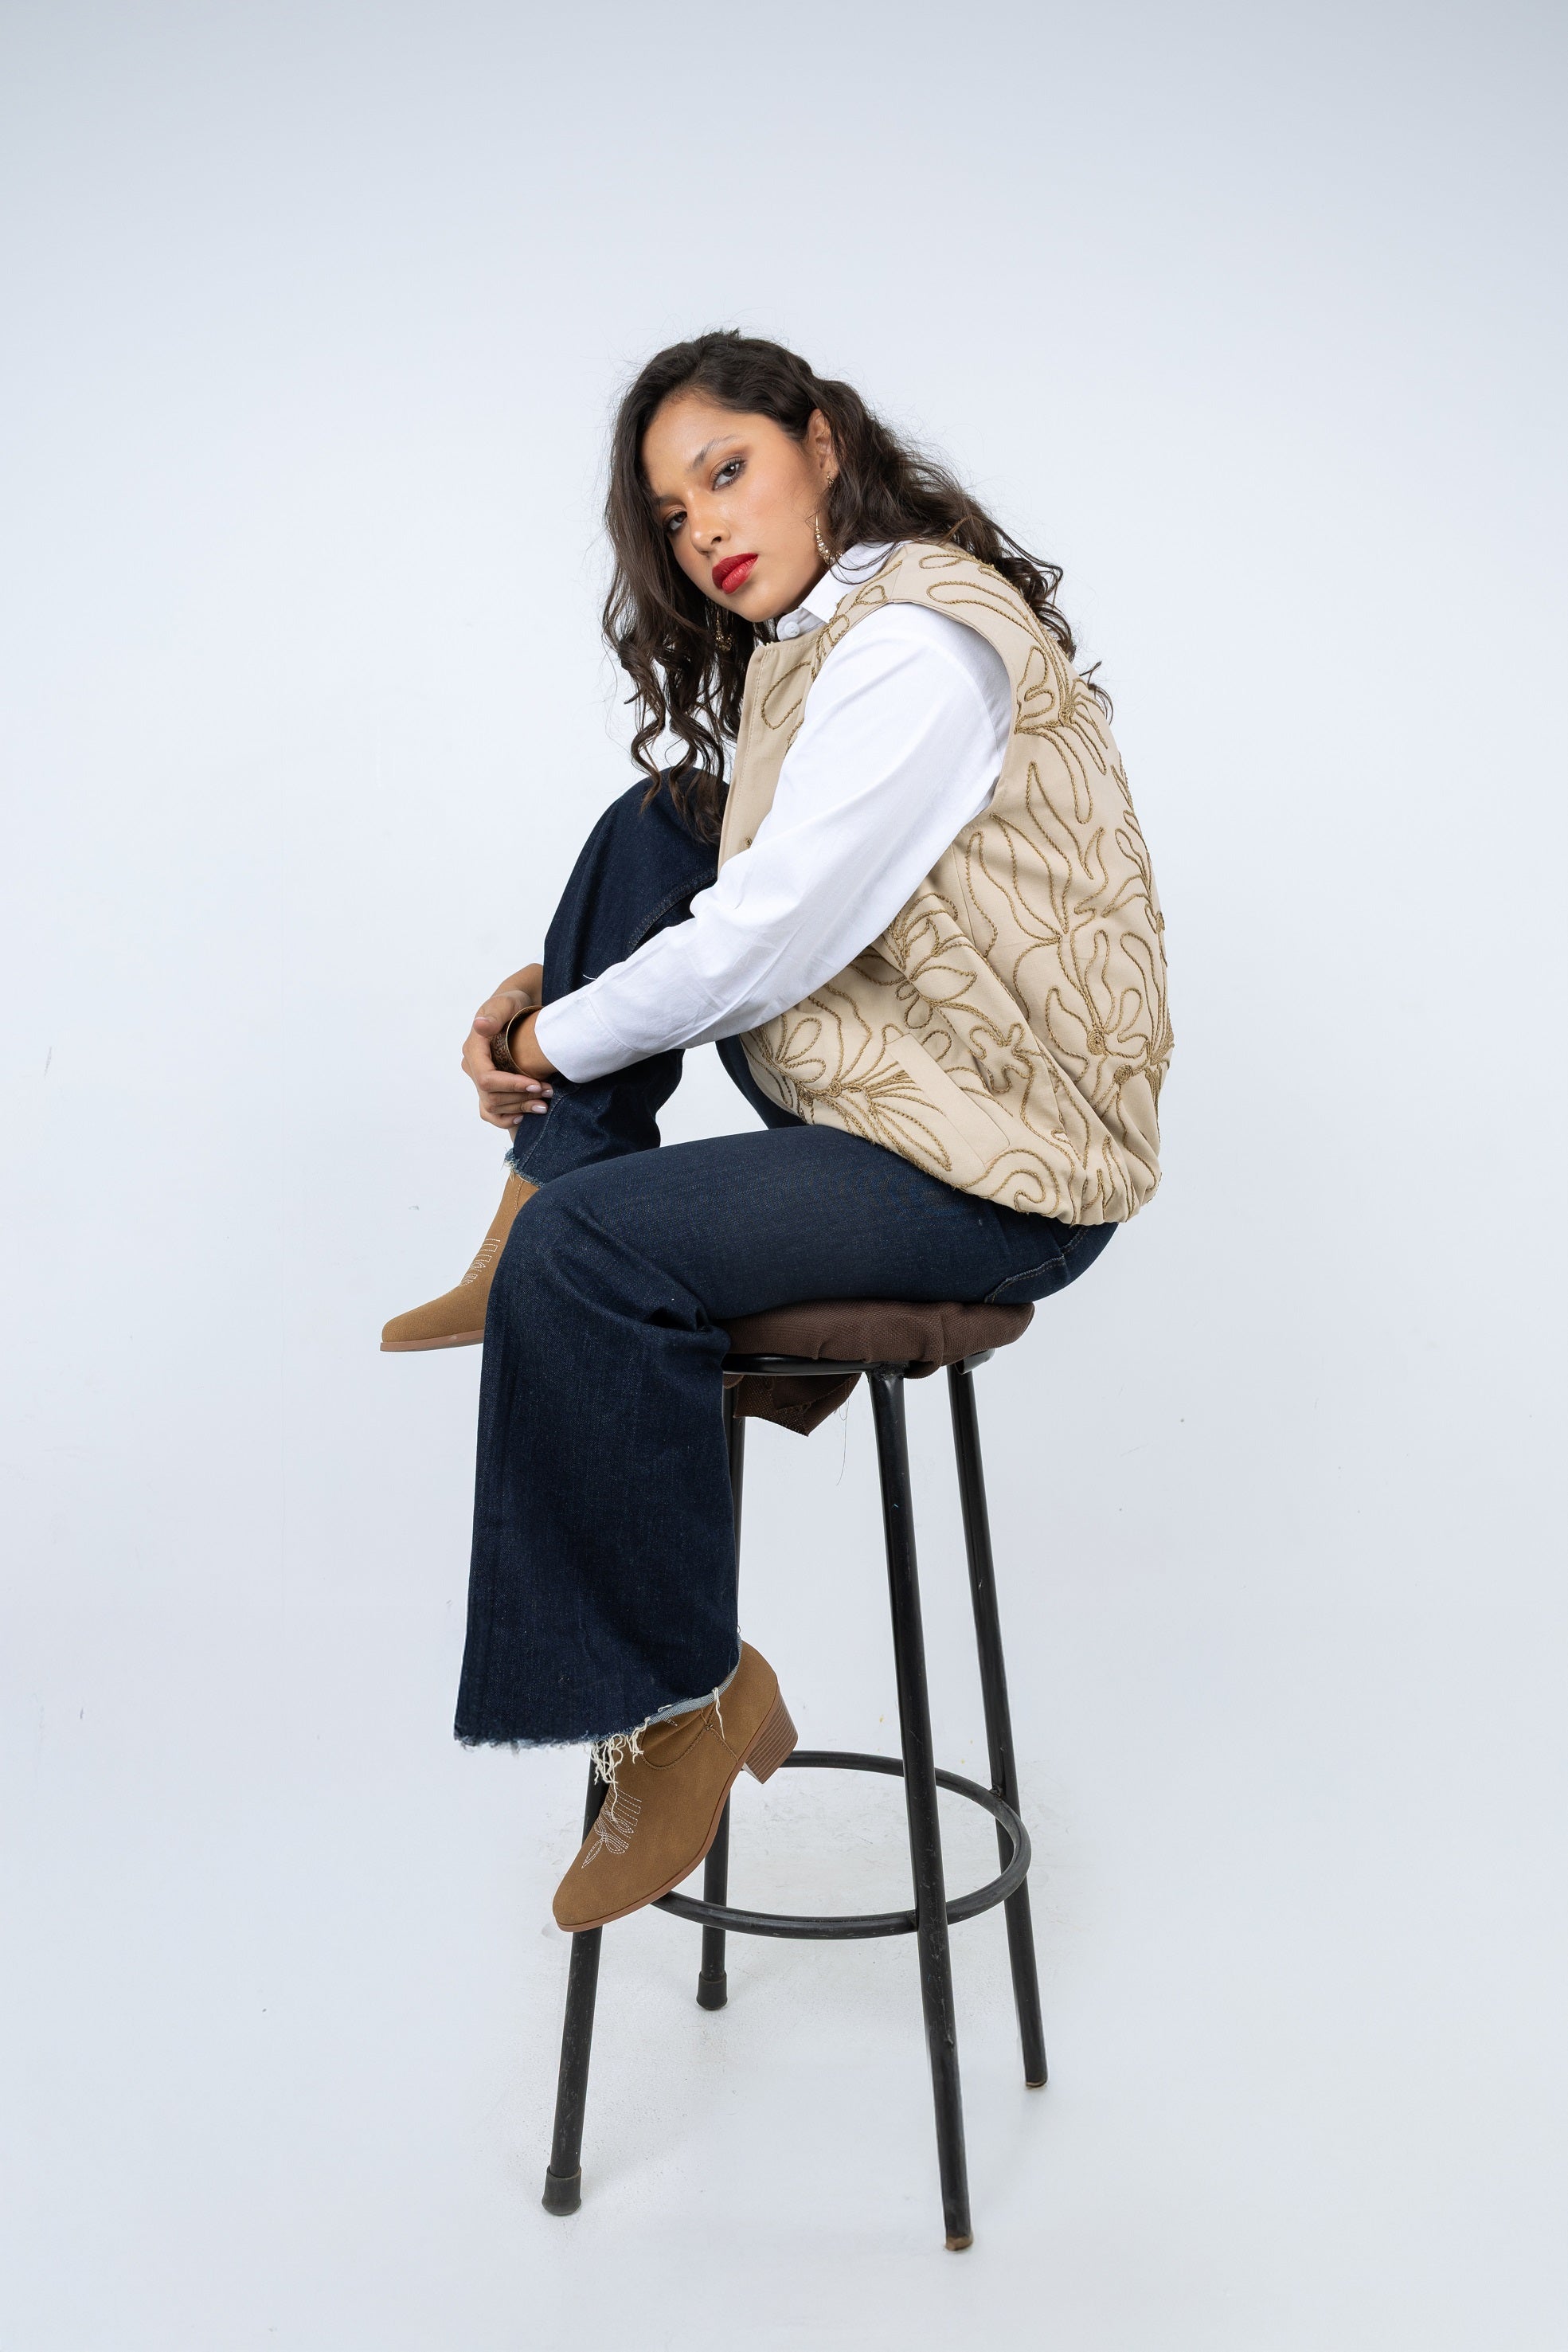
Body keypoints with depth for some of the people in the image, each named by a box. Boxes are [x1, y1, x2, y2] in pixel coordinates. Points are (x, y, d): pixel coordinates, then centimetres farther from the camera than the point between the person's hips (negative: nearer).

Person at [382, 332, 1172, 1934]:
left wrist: (555, 1042, -7)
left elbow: (767, 943, -22)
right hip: (880, 1083, 10)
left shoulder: (920, 645, -18)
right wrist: (539, 992, 8)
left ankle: (687, 1704, -7)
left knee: (590, 1250, -24)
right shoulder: (804, 639, 14)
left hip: (1001, 1172, -10)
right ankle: (524, 1263, 4)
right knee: (654, 828, 6)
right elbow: (738, 898, 24)